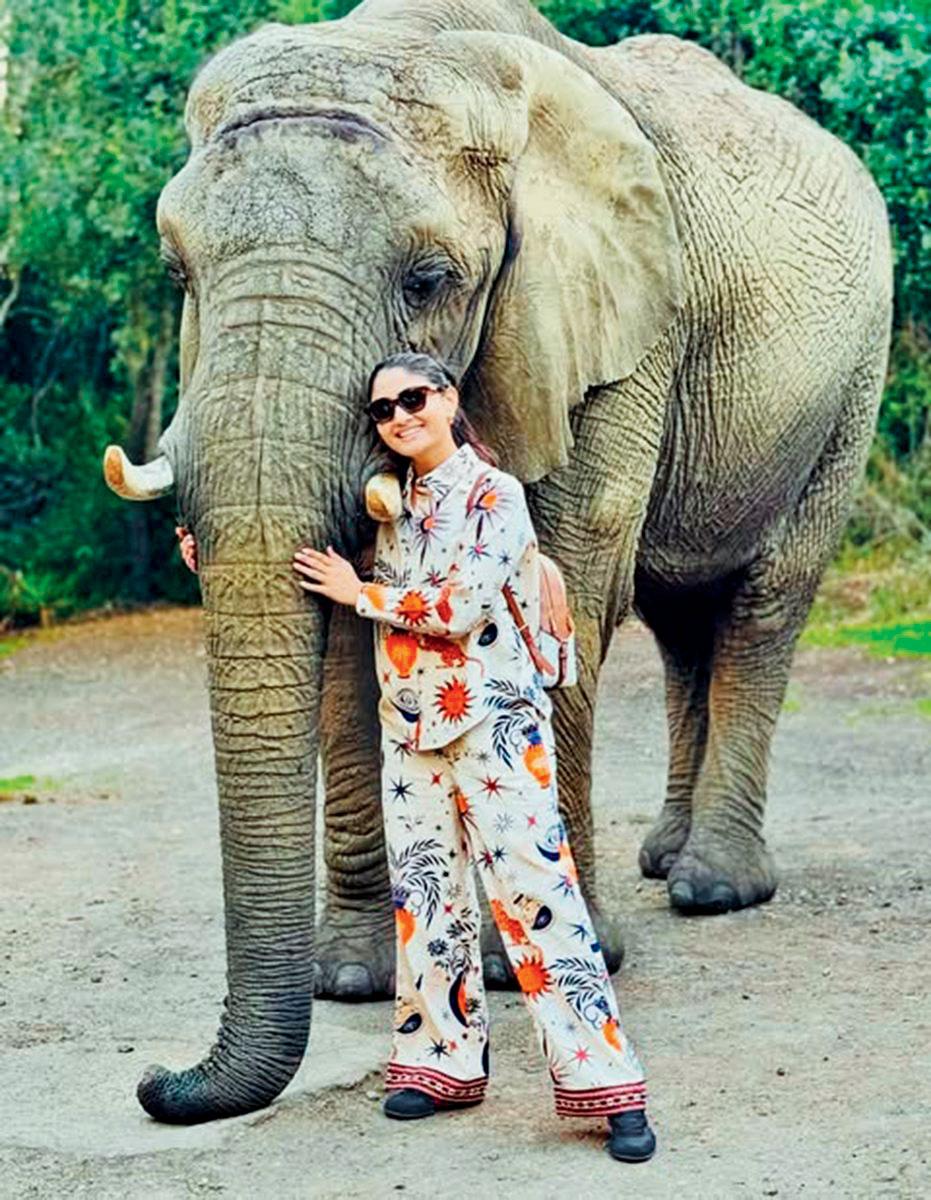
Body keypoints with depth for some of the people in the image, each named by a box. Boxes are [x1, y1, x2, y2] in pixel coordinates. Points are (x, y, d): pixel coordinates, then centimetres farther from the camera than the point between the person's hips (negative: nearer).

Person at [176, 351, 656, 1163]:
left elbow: (461, 608, -18)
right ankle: (444, 1062, 19)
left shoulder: (494, 494, -7)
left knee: (532, 884, -12)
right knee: (424, 893, 8)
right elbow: (311, 571, 23)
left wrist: (360, 593, -10)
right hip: (411, 725, 6)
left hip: (494, 719, -6)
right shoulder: (391, 502, 11)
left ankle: (606, 1081, -11)